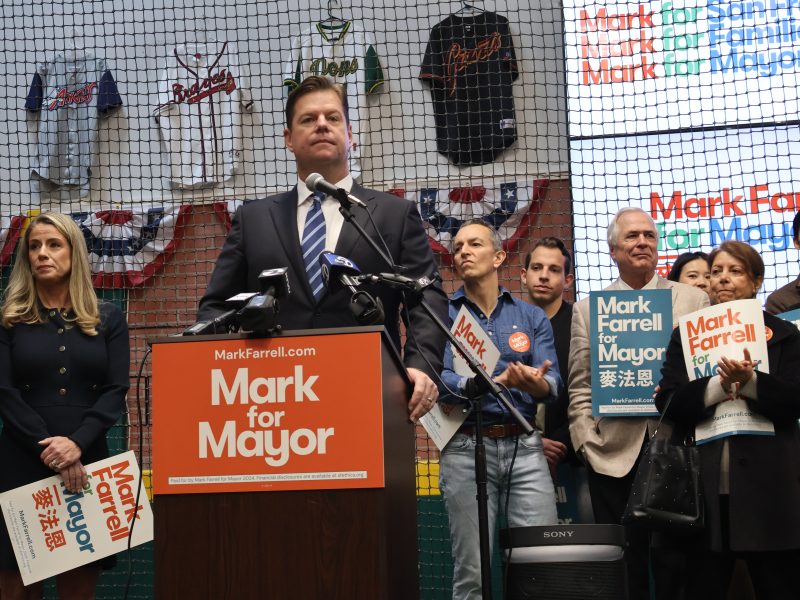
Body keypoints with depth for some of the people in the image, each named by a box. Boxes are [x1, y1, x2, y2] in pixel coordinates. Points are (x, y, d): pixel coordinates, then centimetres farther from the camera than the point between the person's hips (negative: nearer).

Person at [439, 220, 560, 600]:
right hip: (465, 448, -1)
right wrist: (499, 382, -23)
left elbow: (552, 386, 0)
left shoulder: (532, 318, 11)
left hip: (525, 447, 2)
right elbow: (440, 381, -9)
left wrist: (535, 383, -24)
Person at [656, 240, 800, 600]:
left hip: (767, 487, -1)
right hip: (704, 487, 1)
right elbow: (668, 402, 0)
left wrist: (749, 381, -19)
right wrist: (719, 385, -14)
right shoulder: (686, 335, 13)